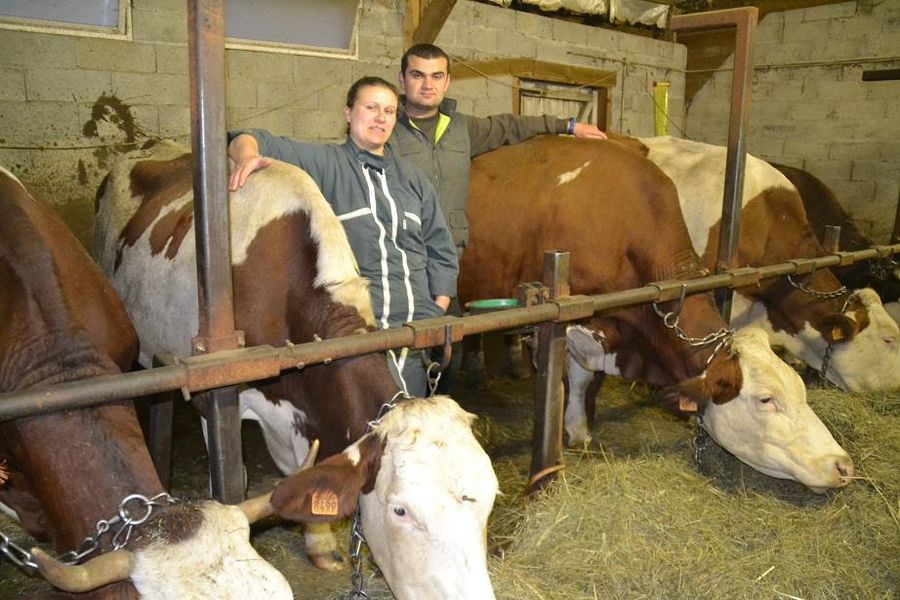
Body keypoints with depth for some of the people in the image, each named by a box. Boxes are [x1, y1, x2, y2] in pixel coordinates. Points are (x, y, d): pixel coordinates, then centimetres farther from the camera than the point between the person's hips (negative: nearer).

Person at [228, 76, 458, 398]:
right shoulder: (324, 163, 5)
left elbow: (441, 250, 19)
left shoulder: (413, 178, 19)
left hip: (419, 324, 5)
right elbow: (253, 141, -1)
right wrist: (248, 155, -26)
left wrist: (439, 312, 9)